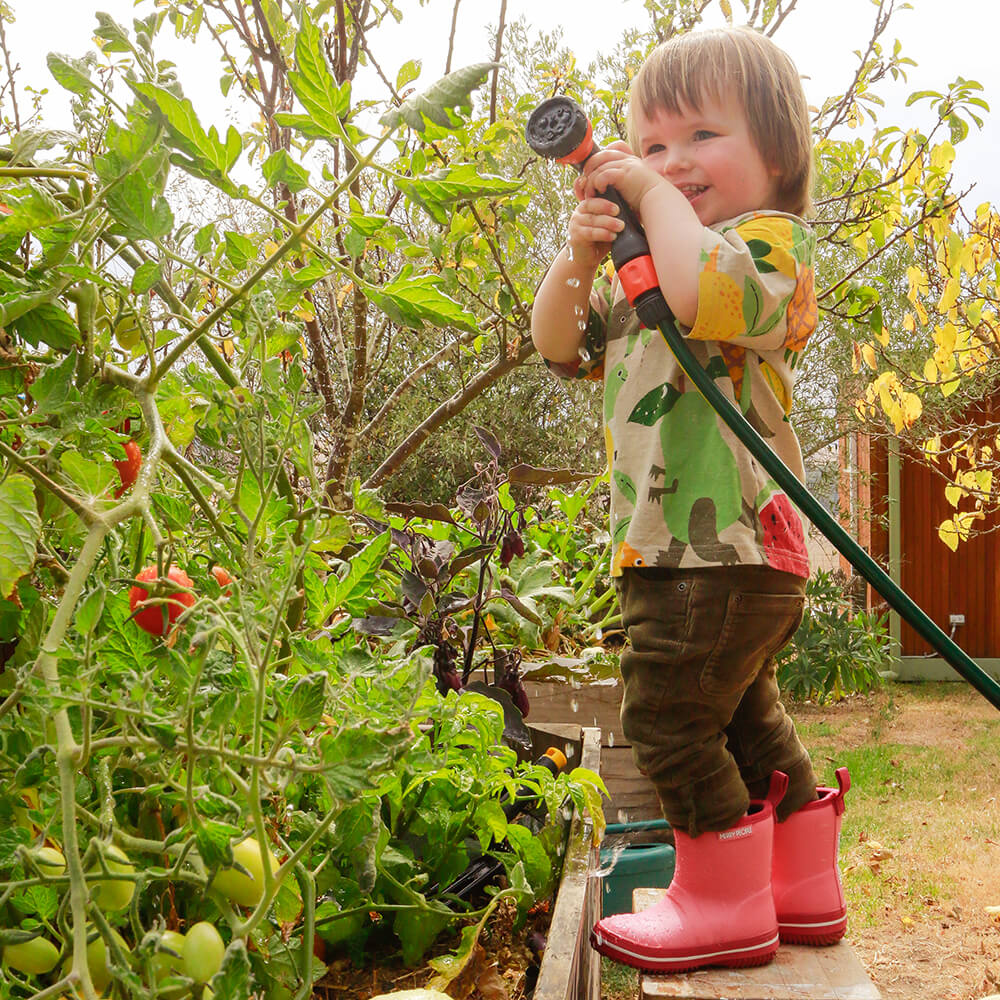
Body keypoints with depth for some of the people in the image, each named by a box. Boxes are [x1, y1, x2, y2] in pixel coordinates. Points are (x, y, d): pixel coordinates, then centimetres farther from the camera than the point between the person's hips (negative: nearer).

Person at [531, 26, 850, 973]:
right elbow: (560, 345, 17)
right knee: (745, 719, 18)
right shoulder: (646, 267, 21)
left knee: (669, 716, -6)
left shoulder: (768, 237, -7)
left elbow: (708, 295, -31)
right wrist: (580, 256, 0)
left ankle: (724, 903, 9)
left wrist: (655, 196, -17)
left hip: (723, 547, -10)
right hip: (673, 545, 10)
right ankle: (803, 886, 32)